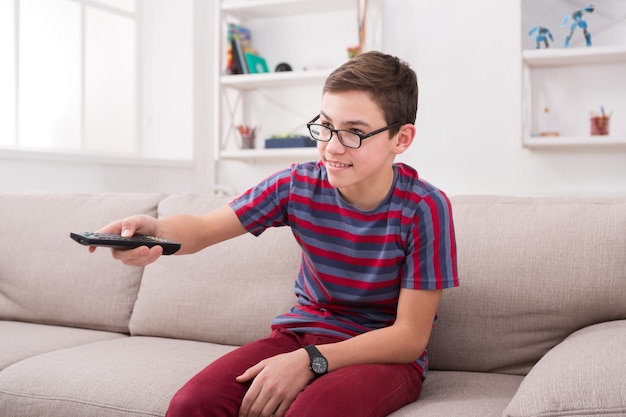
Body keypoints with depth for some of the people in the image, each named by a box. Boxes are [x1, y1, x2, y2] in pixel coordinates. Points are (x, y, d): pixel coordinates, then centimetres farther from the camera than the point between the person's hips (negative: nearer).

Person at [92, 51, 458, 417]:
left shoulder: (424, 208, -17)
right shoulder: (298, 185, -6)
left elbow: (410, 337, -16)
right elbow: (204, 228, -7)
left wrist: (310, 361, -25)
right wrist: (155, 231, -32)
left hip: (385, 355, -3)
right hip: (301, 334, 3)